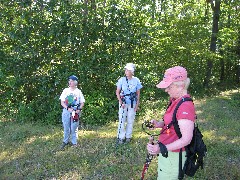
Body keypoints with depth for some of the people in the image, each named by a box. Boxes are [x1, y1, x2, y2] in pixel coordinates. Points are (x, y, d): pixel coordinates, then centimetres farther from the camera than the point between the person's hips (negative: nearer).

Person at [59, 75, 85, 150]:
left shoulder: (78, 91, 2)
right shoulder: (65, 90, 4)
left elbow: (82, 102, 5)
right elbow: (62, 102, 2)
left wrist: (79, 109, -13)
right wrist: (68, 108, -14)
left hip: (75, 112, -1)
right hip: (66, 111, 1)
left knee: (74, 128, 3)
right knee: (66, 127, 7)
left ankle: (74, 142, 15)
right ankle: (65, 141, 22)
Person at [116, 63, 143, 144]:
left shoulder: (136, 80, -4)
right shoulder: (122, 80, -7)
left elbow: (138, 93, 3)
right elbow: (117, 92, -2)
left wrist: (137, 104, 0)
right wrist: (121, 102, -10)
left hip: (132, 104, 1)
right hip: (123, 103, -1)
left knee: (130, 121, 9)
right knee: (122, 120, 0)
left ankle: (128, 137, 23)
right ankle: (121, 137, 10)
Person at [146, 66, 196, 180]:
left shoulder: (185, 106, -25)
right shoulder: (175, 100, 4)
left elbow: (186, 139, -26)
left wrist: (162, 148, -35)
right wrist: (158, 124, -2)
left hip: (173, 155, -9)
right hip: (167, 152, 9)